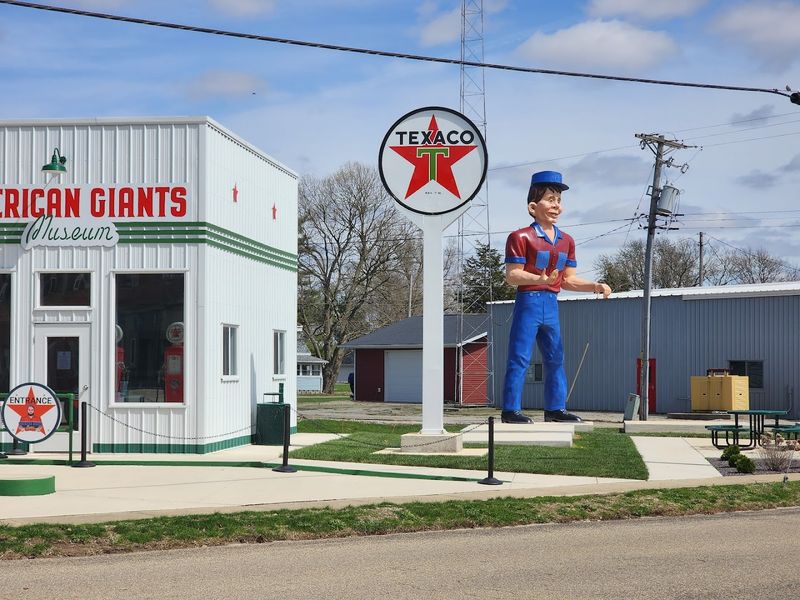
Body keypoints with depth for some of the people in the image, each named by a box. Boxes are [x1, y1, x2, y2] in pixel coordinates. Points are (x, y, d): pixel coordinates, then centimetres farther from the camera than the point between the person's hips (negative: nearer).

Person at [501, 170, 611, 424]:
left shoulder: (566, 241, 13)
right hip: (529, 301, -7)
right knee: (519, 358, -6)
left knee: (555, 358, 11)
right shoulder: (521, 237, -8)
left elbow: (568, 280, 16)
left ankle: (555, 408, 20)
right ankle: (510, 410, -3)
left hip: (552, 304, 7)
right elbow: (512, 275, -13)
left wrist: (596, 286, 3)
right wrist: (542, 279, -27)